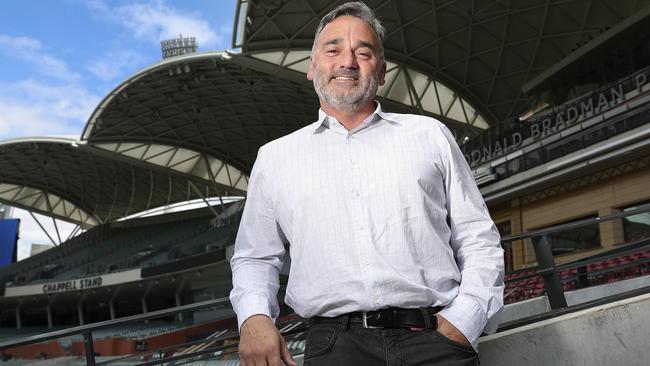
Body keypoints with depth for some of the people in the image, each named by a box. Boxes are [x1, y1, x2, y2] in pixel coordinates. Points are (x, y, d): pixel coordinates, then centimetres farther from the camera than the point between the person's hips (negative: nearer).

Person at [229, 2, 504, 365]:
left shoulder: (429, 135, 13)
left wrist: (463, 320, -2)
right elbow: (255, 257, 19)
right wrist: (254, 316, 0)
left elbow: (479, 240, 12)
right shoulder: (275, 157, 15)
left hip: (433, 336, 0)